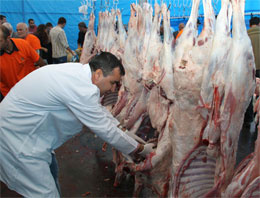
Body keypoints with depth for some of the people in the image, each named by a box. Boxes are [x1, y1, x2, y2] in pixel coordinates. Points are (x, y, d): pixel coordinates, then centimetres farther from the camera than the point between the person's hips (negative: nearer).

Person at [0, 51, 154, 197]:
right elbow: (105, 130, -22)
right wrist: (141, 149, -8)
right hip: (17, 136, -10)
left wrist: (126, 134, 13)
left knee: (51, 170, 26)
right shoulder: (81, 89, -31)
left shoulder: (78, 72, -1)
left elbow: (98, 109, 12)